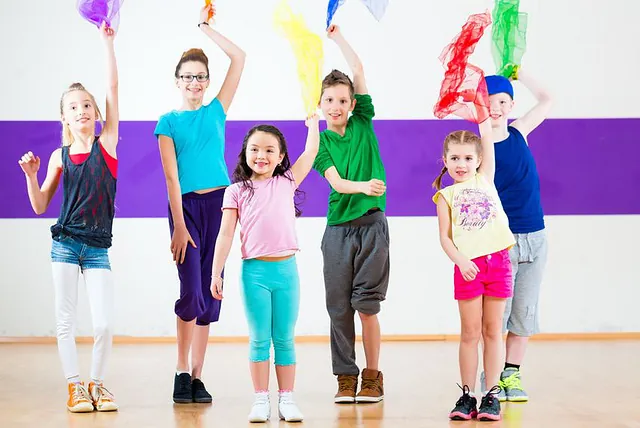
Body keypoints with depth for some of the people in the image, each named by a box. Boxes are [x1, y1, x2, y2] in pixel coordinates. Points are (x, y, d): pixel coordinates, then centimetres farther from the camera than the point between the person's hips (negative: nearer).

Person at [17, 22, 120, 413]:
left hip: (98, 247, -1)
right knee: (66, 321, 1)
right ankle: (75, 386, 13)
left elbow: (113, 87, -6)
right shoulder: (60, 156, 4)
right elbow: (40, 206, 9)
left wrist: (108, 42, -8)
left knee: (104, 323, -5)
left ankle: (98, 384, 14)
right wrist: (31, 175, -7)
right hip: (65, 244, 1)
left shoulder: (107, 143, 1)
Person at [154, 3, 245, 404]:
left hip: (219, 203, 3)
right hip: (187, 205, -2)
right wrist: (179, 225, -11)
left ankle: (196, 376, 11)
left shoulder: (216, 111, 11)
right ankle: (182, 372, 4)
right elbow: (171, 176, -3)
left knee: (210, 294, 4)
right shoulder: (168, 122, 5)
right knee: (191, 293, -10)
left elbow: (239, 58, 5)